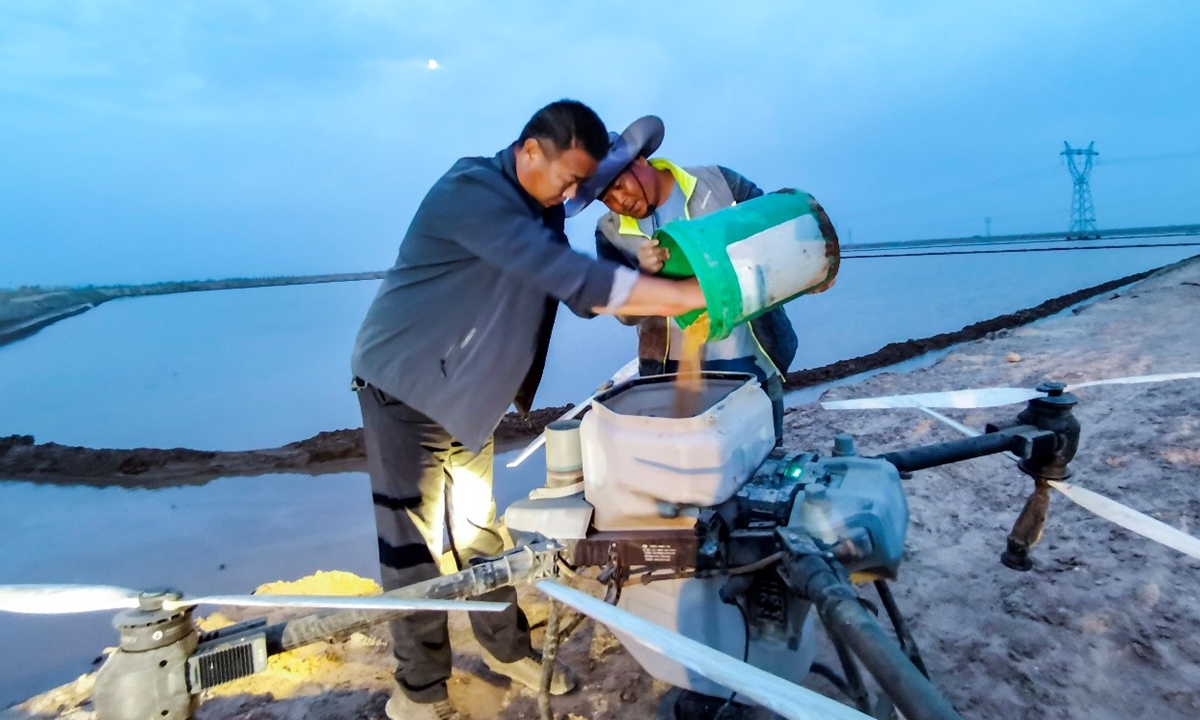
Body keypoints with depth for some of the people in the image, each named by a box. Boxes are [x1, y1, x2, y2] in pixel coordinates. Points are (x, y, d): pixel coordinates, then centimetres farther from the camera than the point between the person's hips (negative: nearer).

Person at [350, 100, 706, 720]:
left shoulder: (541, 210, 3)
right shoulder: (472, 192, -26)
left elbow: (580, 291, 1)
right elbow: (568, 275, -35)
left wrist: (644, 288, -17)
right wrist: (687, 293, -35)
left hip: (469, 396, 8)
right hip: (404, 391, -7)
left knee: (481, 530, 16)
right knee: (414, 543, 1)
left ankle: (506, 647, 32)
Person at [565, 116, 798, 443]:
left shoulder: (717, 183, -5)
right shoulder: (610, 232, 0)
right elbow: (627, 312, -6)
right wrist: (645, 275, -26)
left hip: (748, 361, -1)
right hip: (670, 370, 2)